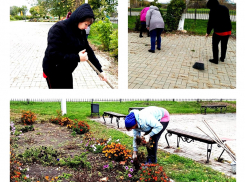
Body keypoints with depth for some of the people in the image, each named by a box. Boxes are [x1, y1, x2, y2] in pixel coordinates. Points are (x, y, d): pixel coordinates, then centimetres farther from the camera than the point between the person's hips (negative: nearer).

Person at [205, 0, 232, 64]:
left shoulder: (213, 11, -12)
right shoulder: (225, 8, 8)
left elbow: (210, 23, -10)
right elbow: (228, 19, 14)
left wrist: (208, 32, 0)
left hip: (219, 31, -6)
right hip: (228, 31, 6)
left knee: (215, 45, 10)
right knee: (224, 45, 21)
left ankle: (215, 60, 12)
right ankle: (222, 58, 33)